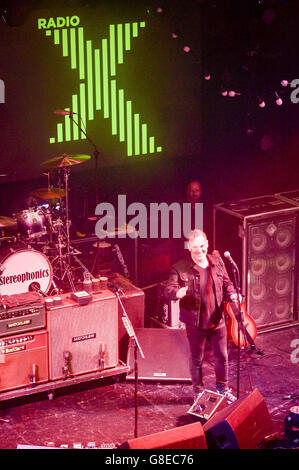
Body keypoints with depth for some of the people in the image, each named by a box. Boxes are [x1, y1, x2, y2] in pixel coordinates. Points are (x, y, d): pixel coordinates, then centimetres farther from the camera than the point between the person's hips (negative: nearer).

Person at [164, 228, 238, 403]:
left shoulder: (217, 261, 2)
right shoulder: (180, 268, -11)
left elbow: (226, 283, 13)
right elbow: (168, 290, -17)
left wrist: (232, 294, -8)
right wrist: (177, 293, -40)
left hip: (218, 320, 3)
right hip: (195, 322, -3)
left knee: (222, 356, 15)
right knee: (197, 359, 10)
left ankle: (223, 388, 37)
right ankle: (199, 393, 28)